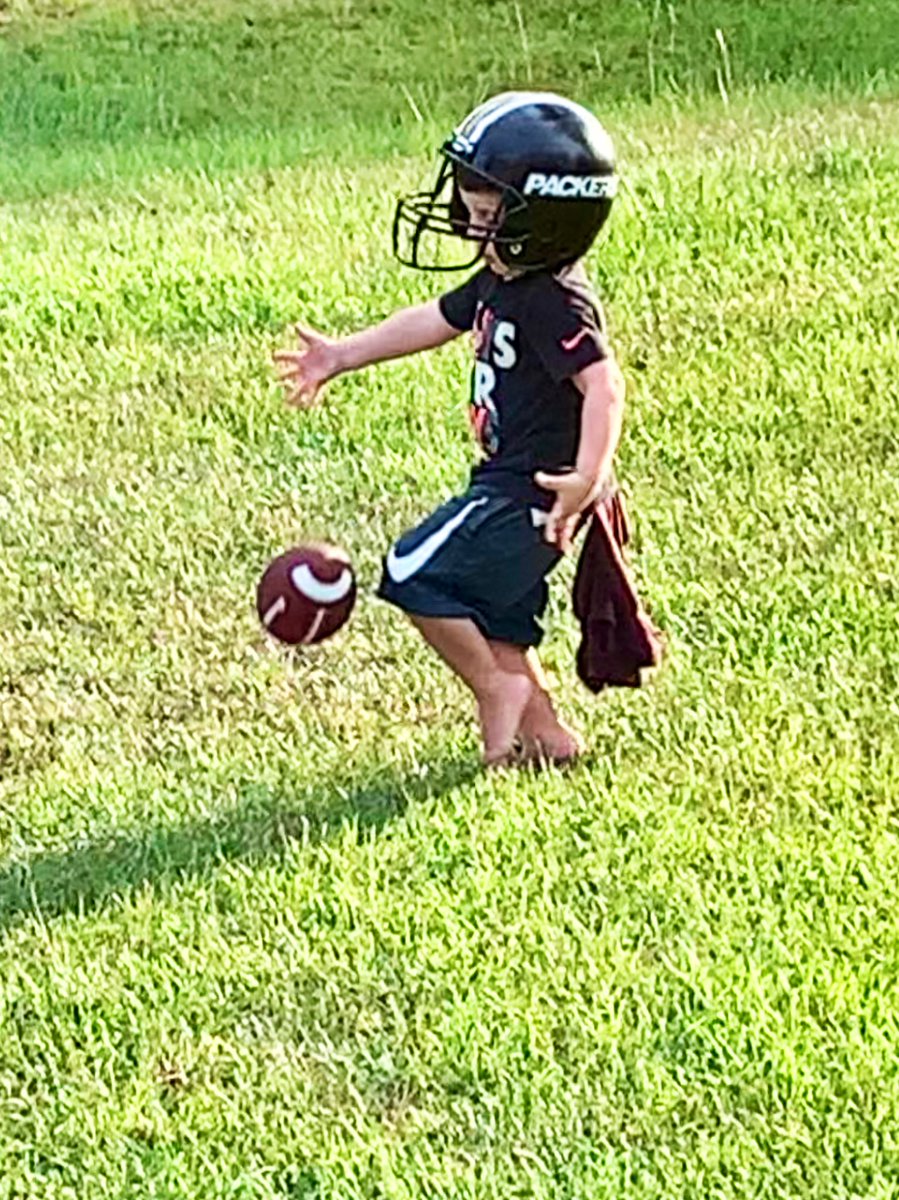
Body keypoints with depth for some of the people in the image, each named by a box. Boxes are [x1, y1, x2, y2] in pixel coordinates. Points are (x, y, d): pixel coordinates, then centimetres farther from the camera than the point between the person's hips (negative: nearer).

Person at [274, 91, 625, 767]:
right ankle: (544, 731, 21)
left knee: (414, 576, -8)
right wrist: (339, 357, 29)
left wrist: (590, 475, -45)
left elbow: (603, 383, -32)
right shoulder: (501, 283, 8)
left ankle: (495, 688, 3)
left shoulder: (554, 304, -23)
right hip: (506, 483, 10)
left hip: (529, 494, -10)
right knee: (491, 615, 14)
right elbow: (436, 321, 22)